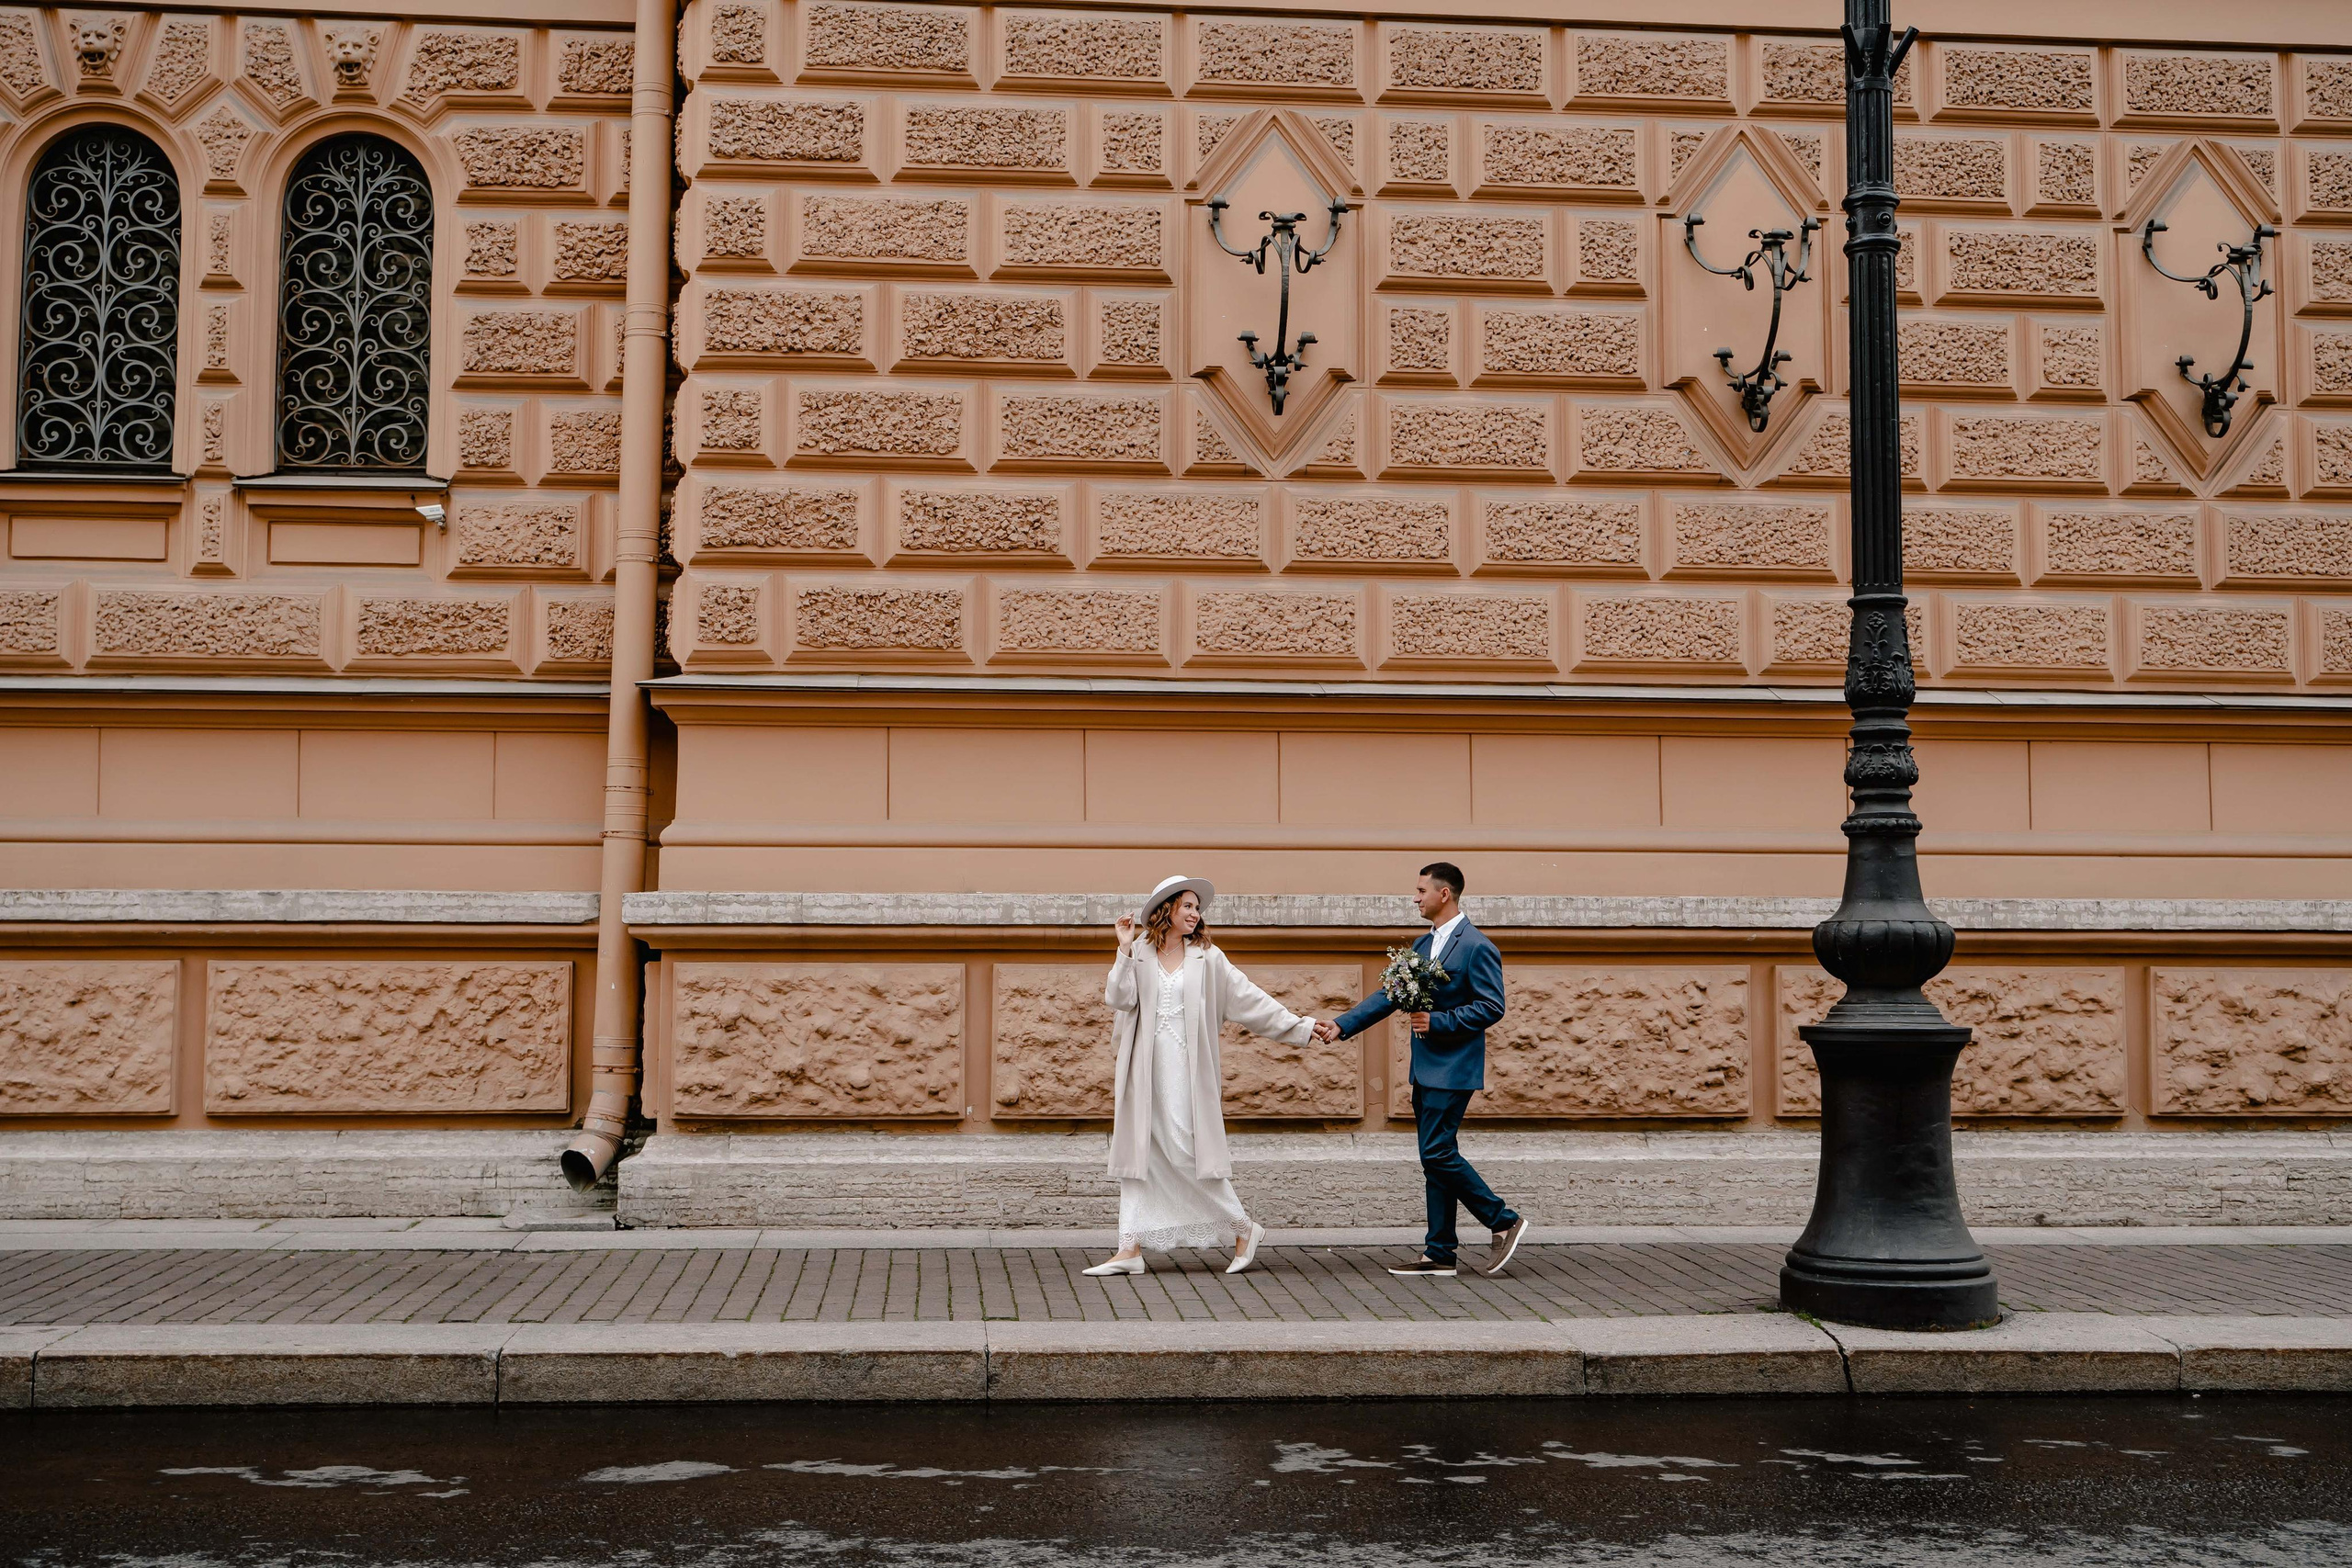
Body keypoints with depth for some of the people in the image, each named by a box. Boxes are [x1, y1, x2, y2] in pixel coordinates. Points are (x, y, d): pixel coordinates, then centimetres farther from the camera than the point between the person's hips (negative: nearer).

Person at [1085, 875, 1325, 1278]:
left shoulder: (1207, 958, 6)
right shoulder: (1138, 954, 7)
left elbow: (1249, 999, 7)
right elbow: (1120, 999, -6)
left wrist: (1300, 1026, 4)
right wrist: (1125, 950, -12)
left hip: (1186, 1066, -2)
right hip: (1144, 1067, 2)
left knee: (1187, 1150, -9)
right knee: (1138, 1152, 2)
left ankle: (1243, 1228, 6)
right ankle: (1131, 1249, 5)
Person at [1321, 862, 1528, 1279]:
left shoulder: (1476, 947, -12)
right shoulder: (1423, 945, 15)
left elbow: (1492, 1007, -16)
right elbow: (1390, 995, 13)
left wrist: (1438, 1021, -20)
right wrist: (1341, 1025, 4)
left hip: (1453, 1070, -9)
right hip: (1426, 1069, 9)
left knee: (1438, 1153, -12)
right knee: (1436, 1158, 9)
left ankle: (1505, 1221, 2)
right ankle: (1440, 1256, 13)